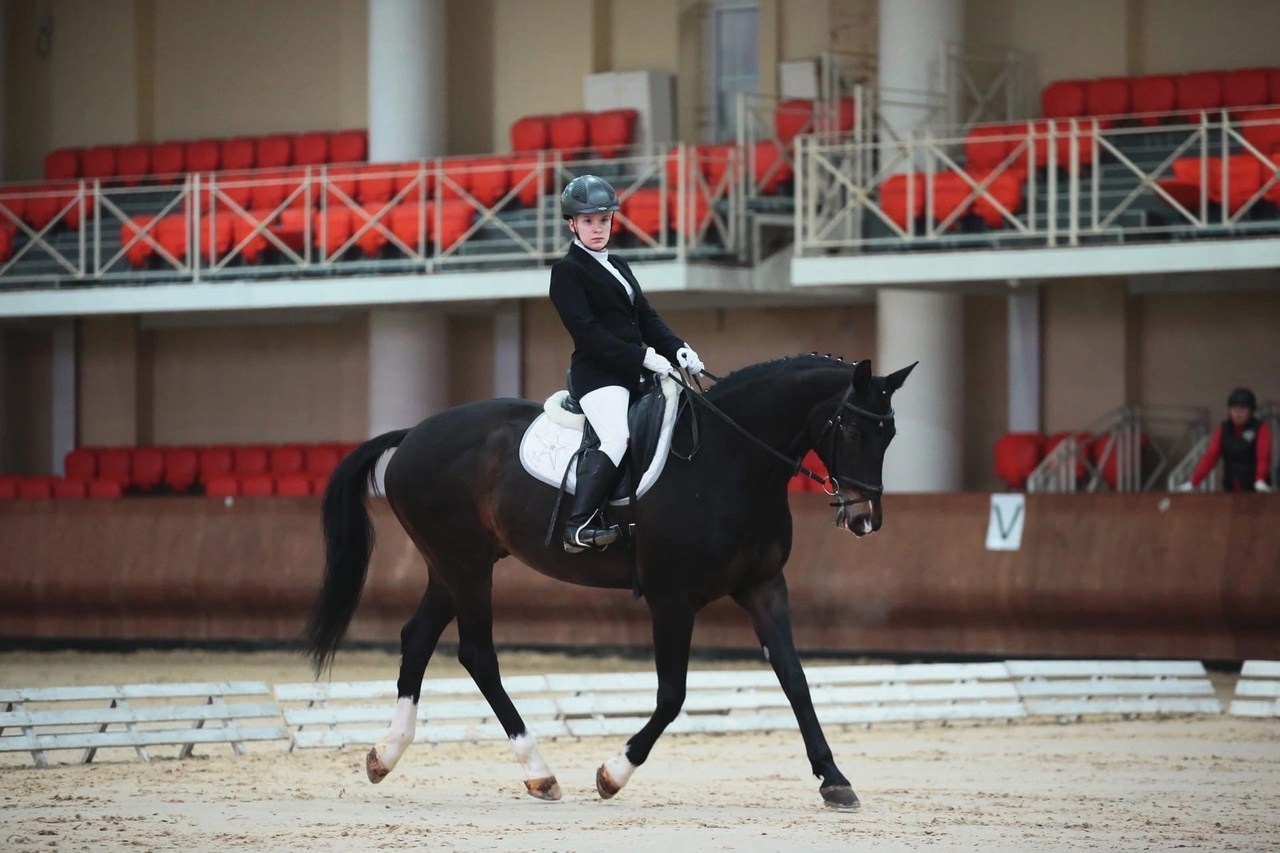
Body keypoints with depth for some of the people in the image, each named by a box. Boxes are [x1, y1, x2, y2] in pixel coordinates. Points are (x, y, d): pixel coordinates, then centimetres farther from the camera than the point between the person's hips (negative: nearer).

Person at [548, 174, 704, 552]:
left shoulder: (617, 266, 22)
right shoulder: (568, 270, -4)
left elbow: (646, 317, 17)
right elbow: (586, 331, -15)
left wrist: (677, 350, -2)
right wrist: (642, 356, -20)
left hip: (634, 373, 9)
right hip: (598, 373, -9)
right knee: (617, 437, -30)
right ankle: (577, 527, -37)